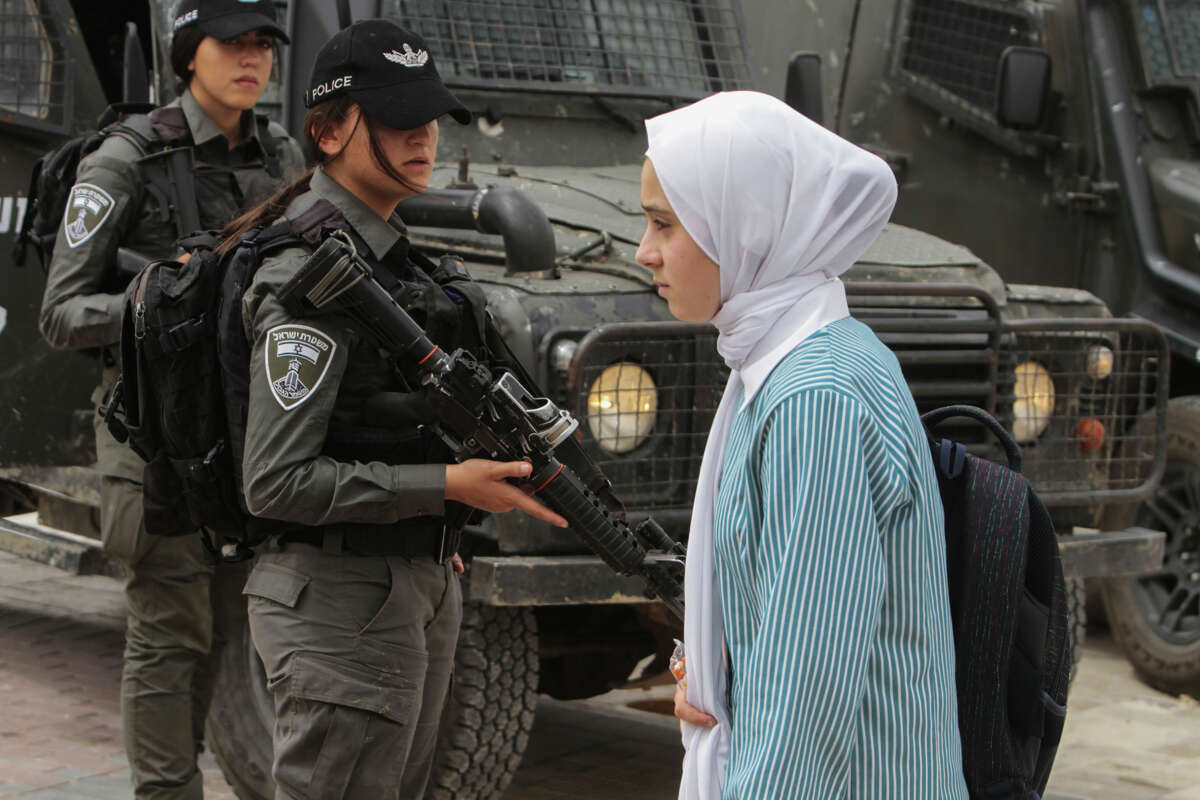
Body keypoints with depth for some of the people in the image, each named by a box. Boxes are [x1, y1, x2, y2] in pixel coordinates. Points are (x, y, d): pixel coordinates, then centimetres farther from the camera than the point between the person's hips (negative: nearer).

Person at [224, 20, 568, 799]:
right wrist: (446, 486, -22)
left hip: (416, 590, 10)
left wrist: (431, 537, 16)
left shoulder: (387, 248, 10)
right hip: (343, 609, -9)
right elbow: (274, 483, -23)